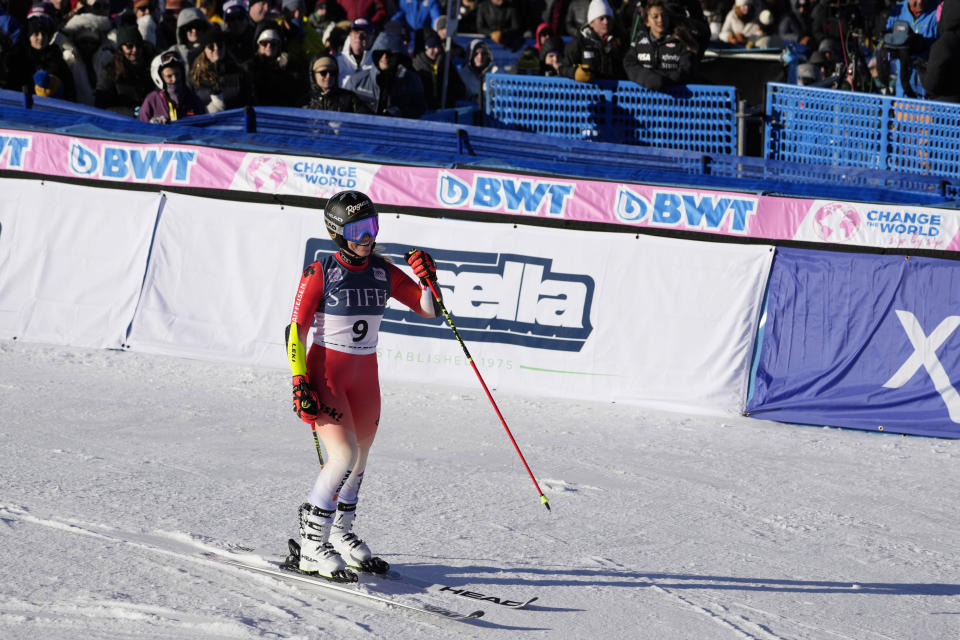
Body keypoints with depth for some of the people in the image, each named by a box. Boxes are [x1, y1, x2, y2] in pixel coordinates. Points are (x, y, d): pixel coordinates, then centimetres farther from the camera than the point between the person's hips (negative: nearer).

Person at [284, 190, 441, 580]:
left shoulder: (384, 273, 3)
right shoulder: (320, 274, -11)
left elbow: (429, 311, 5)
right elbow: (296, 331, -10)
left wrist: (428, 279, -14)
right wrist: (300, 384, -17)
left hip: (365, 376, 6)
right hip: (326, 373, -6)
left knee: (359, 459, 14)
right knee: (345, 455, -20)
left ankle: (340, 533, 36)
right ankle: (311, 548, -13)